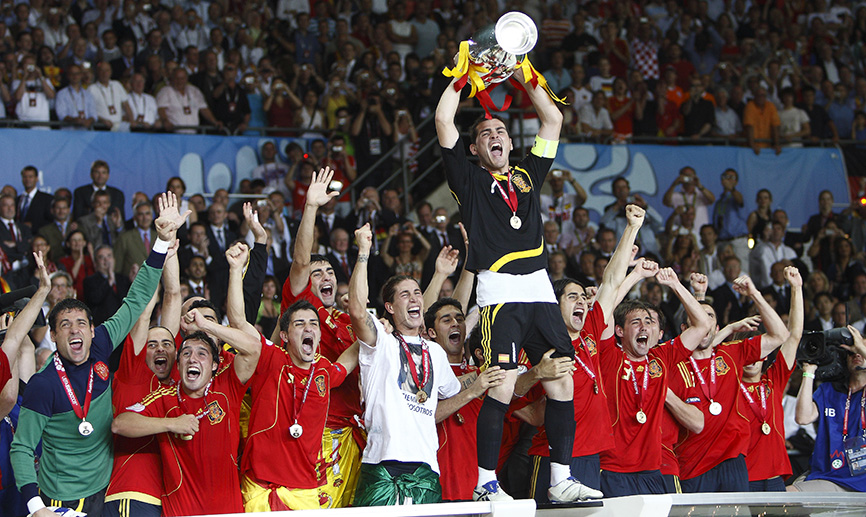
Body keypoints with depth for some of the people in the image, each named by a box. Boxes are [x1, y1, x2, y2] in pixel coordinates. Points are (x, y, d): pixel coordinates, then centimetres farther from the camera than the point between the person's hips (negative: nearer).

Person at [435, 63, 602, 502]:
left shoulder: (527, 175, 22)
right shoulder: (469, 179, 10)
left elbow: (553, 119, 24)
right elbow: (444, 120, 2)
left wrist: (522, 76, 21)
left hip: (540, 288, 5)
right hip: (500, 290, -5)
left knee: (562, 382, 1)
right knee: (501, 385, -12)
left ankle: (561, 479, 7)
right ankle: (486, 484, -6)